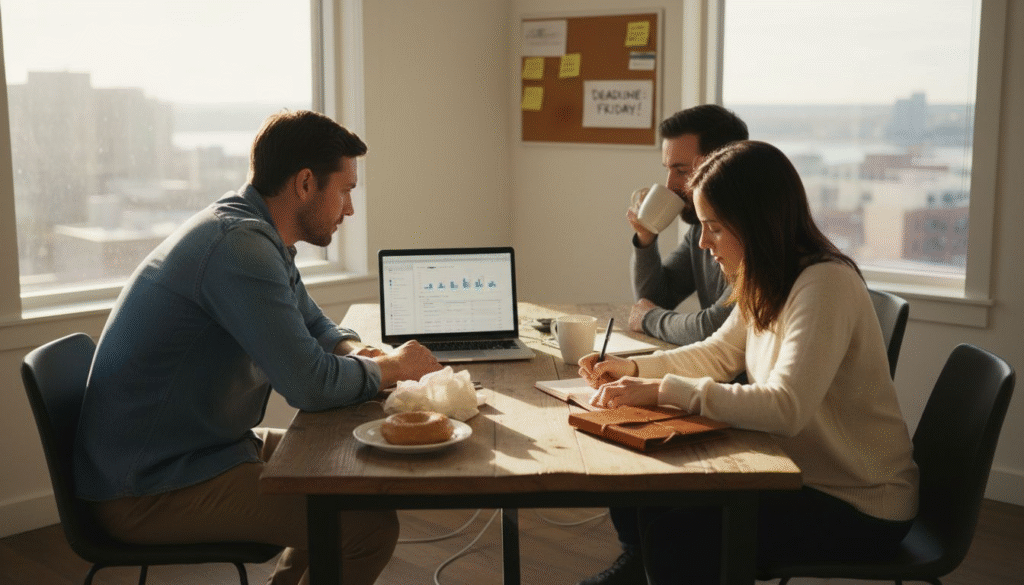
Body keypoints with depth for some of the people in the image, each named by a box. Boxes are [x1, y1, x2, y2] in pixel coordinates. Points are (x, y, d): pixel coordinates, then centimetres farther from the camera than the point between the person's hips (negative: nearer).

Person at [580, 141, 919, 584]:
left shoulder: (826, 284, -23)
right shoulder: (771, 283, 4)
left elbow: (785, 408, -31)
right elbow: (719, 353, 16)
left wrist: (664, 391, -29)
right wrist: (635, 368, 2)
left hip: (860, 509, -8)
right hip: (806, 475, 8)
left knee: (676, 528, -18)